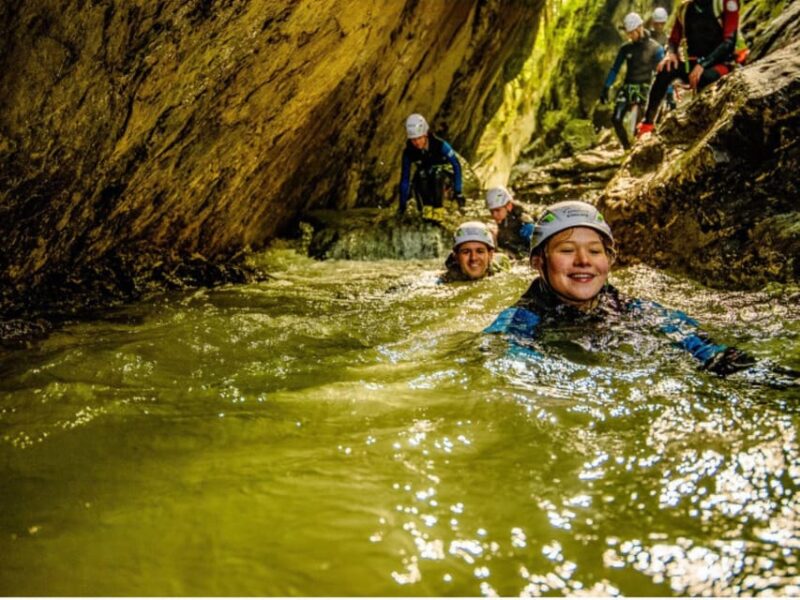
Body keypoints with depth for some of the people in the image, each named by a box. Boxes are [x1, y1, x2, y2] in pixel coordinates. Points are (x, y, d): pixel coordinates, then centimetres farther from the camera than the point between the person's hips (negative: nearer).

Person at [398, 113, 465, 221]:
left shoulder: (440, 145, -28)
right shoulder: (408, 152, -20)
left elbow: (456, 165, -24)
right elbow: (405, 178, -16)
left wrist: (458, 192, -27)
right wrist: (402, 205, -16)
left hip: (443, 178, -2)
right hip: (425, 178, 2)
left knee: (437, 172, -37)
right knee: (421, 174, -33)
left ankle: (438, 211, -27)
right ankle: (427, 210, -22)